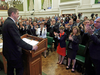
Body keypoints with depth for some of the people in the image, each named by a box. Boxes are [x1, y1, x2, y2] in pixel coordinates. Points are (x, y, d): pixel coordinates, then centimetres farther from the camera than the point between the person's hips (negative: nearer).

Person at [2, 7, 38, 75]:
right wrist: (31, 47, -27)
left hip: (8, 51, 10)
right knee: (20, 69, 9)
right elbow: (18, 41, -31)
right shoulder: (11, 24, -27)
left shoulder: (7, 21, 5)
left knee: (10, 69, 25)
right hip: (13, 52, -10)